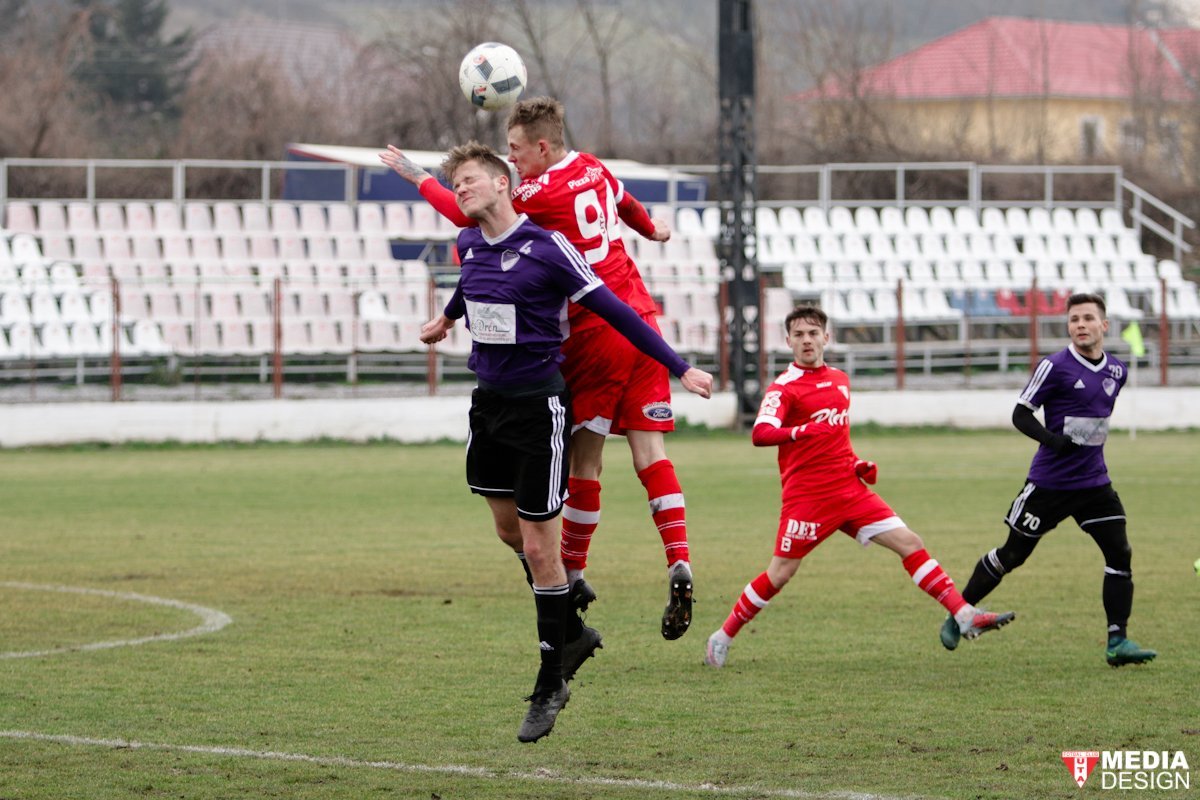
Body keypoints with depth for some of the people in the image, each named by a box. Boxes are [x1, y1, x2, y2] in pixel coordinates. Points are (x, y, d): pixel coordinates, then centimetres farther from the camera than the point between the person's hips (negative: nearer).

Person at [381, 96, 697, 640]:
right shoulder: (592, 169, 10)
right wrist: (651, 229, 54)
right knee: (649, 451, 0)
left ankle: (573, 574, 10)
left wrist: (418, 177, 5)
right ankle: (679, 564, -13)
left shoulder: (542, 192, -14)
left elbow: (469, 216, -9)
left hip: (595, 336, -7)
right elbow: (624, 202, 32)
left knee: (583, 456, 2)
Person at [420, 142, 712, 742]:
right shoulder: (469, 245, 4)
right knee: (509, 530, 16)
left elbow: (611, 309, -11)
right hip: (489, 400, 7)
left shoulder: (546, 247, -16)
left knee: (539, 547, -4)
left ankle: (550, 686, 7)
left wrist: (678, 367, -10)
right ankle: (573, 633, 36)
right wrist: (447, 318, 50)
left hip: (537, 407, -7)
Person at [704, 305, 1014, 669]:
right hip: (807, 496, -6)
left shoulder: (840, 380, 15)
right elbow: (760, 434, -25)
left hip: (850, 489, 6)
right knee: (779, 574, -6)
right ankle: (722, 637, 11)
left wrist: (857, 463, 13)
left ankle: (965, 616, -5)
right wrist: (801, 431, -42)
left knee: (910, 543, -3)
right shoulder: (784, 388, -7)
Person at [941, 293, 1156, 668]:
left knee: (1119, 554, -9)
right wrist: (1053, 440, -27)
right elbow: (1020, 414, -12)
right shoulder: (1055, 366, -12)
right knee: (1011, 555, 5)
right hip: (1050, 480, -5)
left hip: (1094, 481, 5)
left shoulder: (1117, 371, 6)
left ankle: (1118, 641, -5)